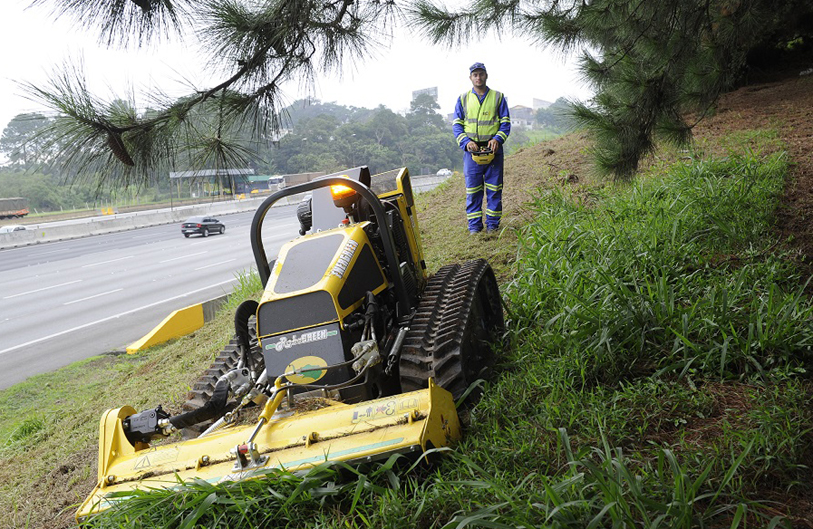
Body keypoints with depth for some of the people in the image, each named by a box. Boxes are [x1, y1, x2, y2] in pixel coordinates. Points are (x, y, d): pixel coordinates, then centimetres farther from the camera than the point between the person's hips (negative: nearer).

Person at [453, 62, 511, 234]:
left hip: (493, 149, 0)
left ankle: (493, 223, 12)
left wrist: (497, 139, -13)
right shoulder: (463, 99, 10)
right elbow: (457, 125, 6)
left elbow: (506, 123, 5)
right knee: (472, 189, 1)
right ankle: (474, 224, 8)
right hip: (471, 149, 0)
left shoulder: (498, 97, 8)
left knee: (494, 188, 2)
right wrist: (466, 142, -11)